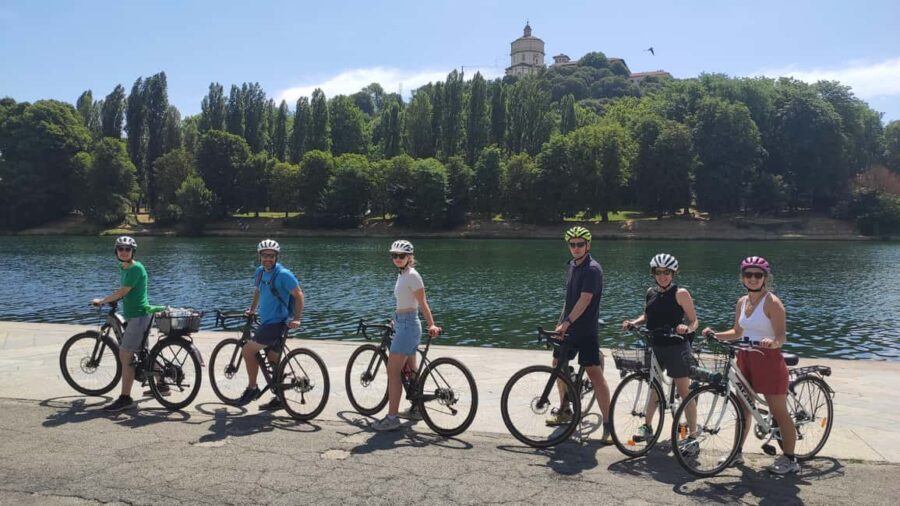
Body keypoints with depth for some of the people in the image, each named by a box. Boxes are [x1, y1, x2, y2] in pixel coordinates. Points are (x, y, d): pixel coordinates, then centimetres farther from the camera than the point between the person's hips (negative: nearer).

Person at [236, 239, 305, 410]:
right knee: (273, 360, 12)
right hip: (267, 322, 8)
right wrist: (252, 309, 22)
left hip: (277, 323, -8)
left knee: (248, 350, -11)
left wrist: (296, 318, -19)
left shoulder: (283, 274, -15)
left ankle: (252, 388, 4)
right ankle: (278, 399, 21)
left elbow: (298, 295, -14)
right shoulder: (260, 271, 8)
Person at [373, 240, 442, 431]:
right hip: (403, 324, 10)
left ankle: (392, 417, -8)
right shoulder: (402, 275, 14)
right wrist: (396, 320, 25)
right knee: (409, 370, 18)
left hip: (408, 325, -10)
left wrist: (431, 324, -25)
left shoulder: (412, 275, -14)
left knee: (393, 371, -10)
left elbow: (423, 303, -18)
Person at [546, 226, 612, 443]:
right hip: (568, 328, 9)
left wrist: (567, 323, -32)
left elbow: (585, 300, -25)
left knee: (595, 373, -10)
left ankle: (608, 423, -5)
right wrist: (560, 321, 20)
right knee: (558, 364, 16)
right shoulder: (571, 266, 11)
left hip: (586, 330, -9)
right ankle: (564, 409, 34)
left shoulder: (592, 269, -16)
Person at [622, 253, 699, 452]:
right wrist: (633, 322, 1)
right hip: (655, 346, 6)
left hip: (676, 347, -6)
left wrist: (687, 328, -29)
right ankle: (647, 426, 29)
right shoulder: (651, 292, 7)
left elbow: (694, 320, -8)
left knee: (684, 391, 0)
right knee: (654, 386, 17)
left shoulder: (680, 293, -10)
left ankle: (692, 434, 9)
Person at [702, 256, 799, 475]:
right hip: (746, 359, 7)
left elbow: (782, 336, -19)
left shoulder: (772, 302, -12)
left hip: (768, 360, -7)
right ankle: (737, 452, 26)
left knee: (779, 412, 2)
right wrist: (715, 335, 3)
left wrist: (772, 342, -39)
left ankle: (790, 459, 15)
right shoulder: (741, 302, 8)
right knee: (743, 408, 15)